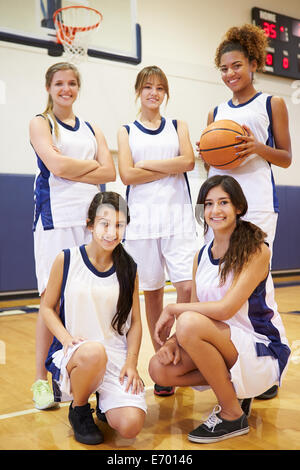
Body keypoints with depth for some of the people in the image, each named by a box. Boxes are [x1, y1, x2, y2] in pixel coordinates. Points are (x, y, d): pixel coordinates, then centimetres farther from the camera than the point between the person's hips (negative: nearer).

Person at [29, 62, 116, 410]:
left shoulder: (91, 129, 19)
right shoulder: (40, 123, 7)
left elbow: (109, 172, 4)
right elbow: (56, 164, -11)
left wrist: (71, 169, -7)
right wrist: (92, 164, 2)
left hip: (91, 217, 4)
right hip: (55, 219, -4)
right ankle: (41, 379, 8)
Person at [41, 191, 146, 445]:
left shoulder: (129, 268, 4)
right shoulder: (67, 260, -2)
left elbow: (135, 322, 7)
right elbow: (47, 308, 4)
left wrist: (131, 362, -6)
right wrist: (67, 338, -14)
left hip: (116, 358, 2)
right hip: (72, 355, -2)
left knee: (130, 426, -21)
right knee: (94, 351, -39)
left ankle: (103, 396, 17)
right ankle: (79, 410, -4)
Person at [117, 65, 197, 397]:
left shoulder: (178, 127, 14)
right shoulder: (126, 131, 12)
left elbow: (188, 161, -5)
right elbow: (126, 175, -4)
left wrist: (146, 163, -7)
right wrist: (170, 168, -6)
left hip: (177, 217, 0)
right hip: (142, 219, 0)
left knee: (188, 286, -11)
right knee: (152, 292, 4)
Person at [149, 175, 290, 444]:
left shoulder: (256, 250, -15)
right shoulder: (202, 256, 6)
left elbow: (224, 309, -24)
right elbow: (196, 309, 4)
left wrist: (172, 309, -14)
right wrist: (173, 340, -15)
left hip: (262, 351, -6)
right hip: (223, 345, 7)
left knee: (190, 323, -30)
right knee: (160, 369, -13)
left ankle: (233, 415, -11)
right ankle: (232, 388, 9)